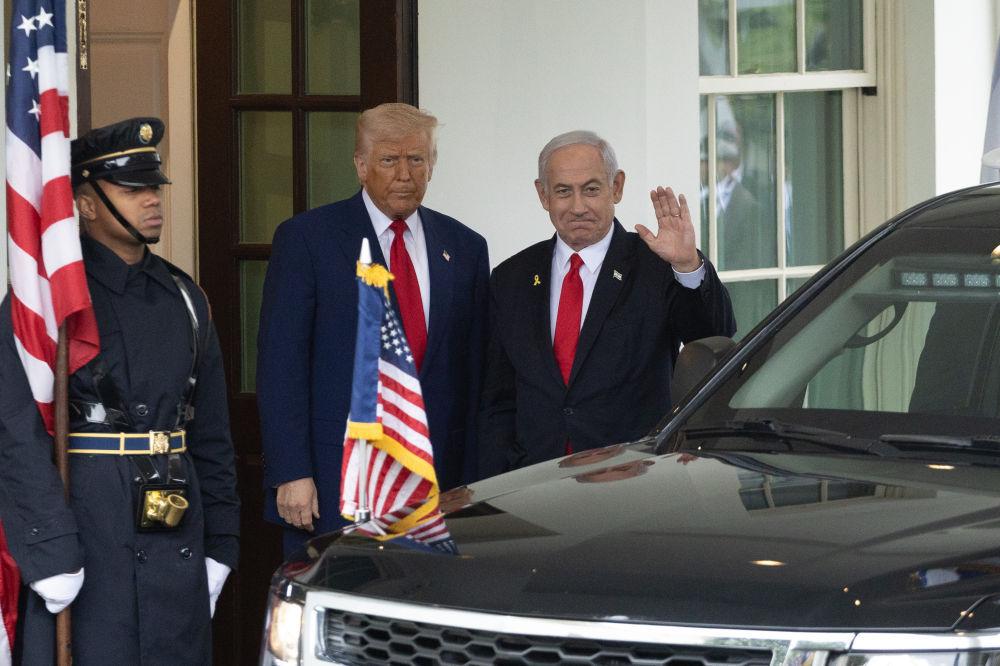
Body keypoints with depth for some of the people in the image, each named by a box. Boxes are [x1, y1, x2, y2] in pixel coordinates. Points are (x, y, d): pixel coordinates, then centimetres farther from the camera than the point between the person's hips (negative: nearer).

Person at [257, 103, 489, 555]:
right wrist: (291, 473, -12)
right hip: (335, 479, -3)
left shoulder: (465, 247, 12)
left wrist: (473, 481, 7)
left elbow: (474, 370, 12)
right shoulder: (305, 238, 0)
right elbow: (279, 363, -5)